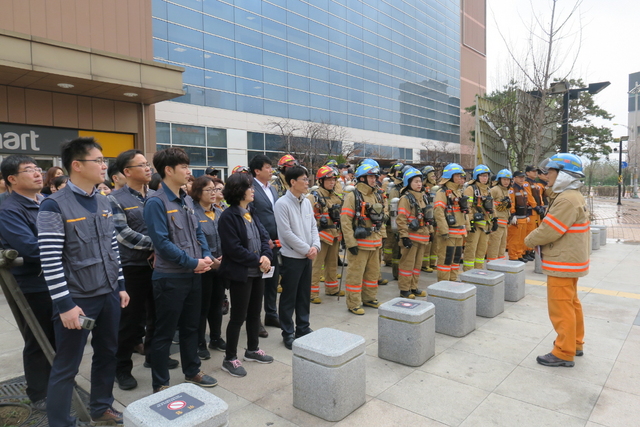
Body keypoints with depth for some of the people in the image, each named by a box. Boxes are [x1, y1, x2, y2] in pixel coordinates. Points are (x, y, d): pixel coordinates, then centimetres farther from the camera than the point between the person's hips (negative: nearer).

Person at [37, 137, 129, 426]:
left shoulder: (103, 203, 8)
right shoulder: (54, 206, -14)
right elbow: (50, 262, -17)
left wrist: (120, 286, 12)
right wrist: (65, 305, -18)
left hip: (108, 295, 7)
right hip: (77, 299, -7)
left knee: (107, 354, 18)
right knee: (66, 367, 7)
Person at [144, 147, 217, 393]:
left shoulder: (187, 200, 10)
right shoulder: (156, 202, -14)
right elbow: (162, 242, -20)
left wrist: (206, 257, -3)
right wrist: (193, 263, -17)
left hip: (193, 275, 8)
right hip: (170, 278, -7)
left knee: (191, 327, 19)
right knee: (164, 333, 6)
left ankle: (192, 371, 36)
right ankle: (160, 384, 21)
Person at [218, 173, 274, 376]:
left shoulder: (251, 214, 11)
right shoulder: (228, 216, -15)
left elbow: (264, 237, 7)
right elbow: (234, 248, -21)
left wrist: (266, 256, -12)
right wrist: (258, 261, -17)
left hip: (257, 272, 8)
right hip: (240, 274, -8)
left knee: (255, 312, 17)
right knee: (238, 316, 1)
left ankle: (252, 350, 34)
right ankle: (230, 359, 16)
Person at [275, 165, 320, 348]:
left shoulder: (306, 202, 7)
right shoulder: (282, 203, -13)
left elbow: (313, 226, 10)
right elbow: (286, 233, -17)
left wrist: (315, 246, -6)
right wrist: (306, 249, -13)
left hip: (307, 256, 7)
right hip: (292, 256, -6)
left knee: (304, 295, 16)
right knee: (289, 297, 5)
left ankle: (303, 328, 30)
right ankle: (288, 333, 18)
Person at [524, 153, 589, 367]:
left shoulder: (566, 200, -23)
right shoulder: (573, 196, 12)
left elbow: (549, 231, -23)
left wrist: (530, 241, -8)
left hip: (562, 263, -11)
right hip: (570, 259, 11)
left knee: (561, 308, -2)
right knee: (571, 303, 20)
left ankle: (564, 353, 8)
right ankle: (575, 344, 34)